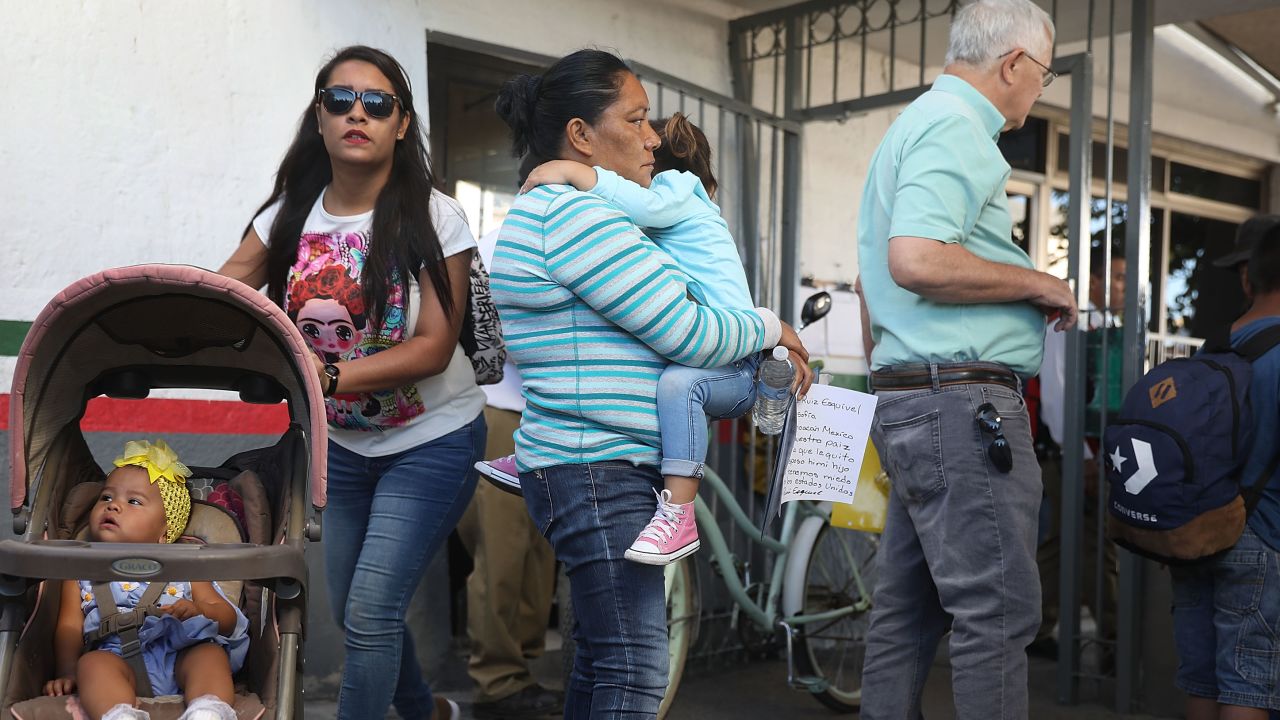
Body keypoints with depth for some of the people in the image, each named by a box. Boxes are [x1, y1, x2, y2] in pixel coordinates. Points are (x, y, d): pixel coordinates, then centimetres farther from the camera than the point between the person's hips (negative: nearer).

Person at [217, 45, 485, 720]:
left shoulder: (432, 217, -14)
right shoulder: (289, 216, -2)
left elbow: (434, 348, -20)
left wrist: (331, 376, -32)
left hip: (430, 441, -5)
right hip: (341, 444, 5)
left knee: (371, 611, -11)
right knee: (351, 609, 15)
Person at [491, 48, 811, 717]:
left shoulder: (545, 211, 19)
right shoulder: (575, 215, -15)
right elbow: (686, 331, -16)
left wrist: (770, 363, 15)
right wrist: (771, 328, 2)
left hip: (589, 469, 11)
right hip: (600, 469, -11)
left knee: (601, 660, 15)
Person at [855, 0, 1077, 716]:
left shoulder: (922, 122, 23)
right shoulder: (956, 124, -10)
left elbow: (905, 265, 29)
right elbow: (917, 260, -25)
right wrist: (1039, 284, -13)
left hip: (911, 401, 11)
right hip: (963, 400, -11)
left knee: (909, 606, 13)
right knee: (999, 611, -5)